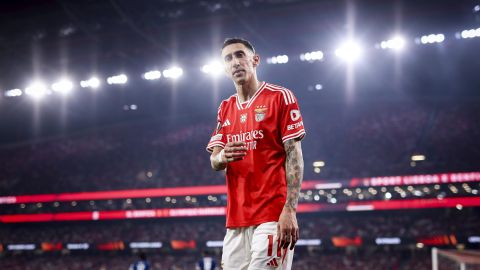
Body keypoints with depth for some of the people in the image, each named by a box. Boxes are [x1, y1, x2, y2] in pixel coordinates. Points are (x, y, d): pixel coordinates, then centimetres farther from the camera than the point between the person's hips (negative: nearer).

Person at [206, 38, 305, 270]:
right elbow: (214, 162, 12)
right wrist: (223, 157, -14)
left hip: (272, 215, -5)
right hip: (236, 218, 5)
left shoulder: (280, 97, 0)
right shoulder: (225, 109, 17)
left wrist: (290, 209, -16)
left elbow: (294, 156, -6)